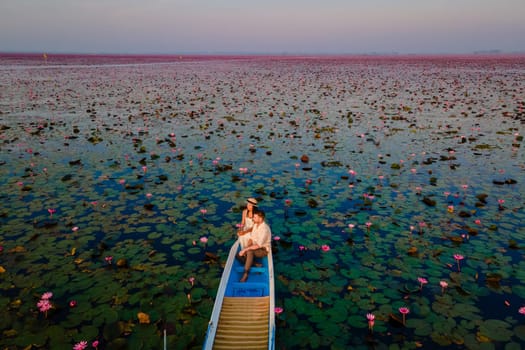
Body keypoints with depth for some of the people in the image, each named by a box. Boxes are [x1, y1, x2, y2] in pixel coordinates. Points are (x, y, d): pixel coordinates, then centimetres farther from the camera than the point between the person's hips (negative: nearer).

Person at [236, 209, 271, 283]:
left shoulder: (265, 229, -26)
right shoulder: (255, 225, 2)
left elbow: (258, 245, -30)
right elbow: (251, 238, 8)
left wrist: (245, 249, -28)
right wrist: (246, 247, -10)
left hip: (263, 250, -8)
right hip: (255, 247, 8)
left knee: (249, 251, -38)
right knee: (239, 255, -12)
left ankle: (246, 274, -29)